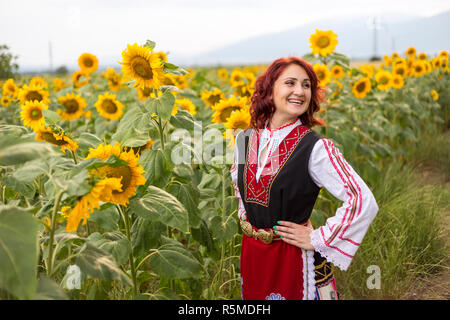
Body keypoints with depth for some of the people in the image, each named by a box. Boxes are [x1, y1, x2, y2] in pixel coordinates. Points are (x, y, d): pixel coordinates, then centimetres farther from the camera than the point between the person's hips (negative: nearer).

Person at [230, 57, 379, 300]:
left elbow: (364, 202, -21)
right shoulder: (245, 140, -1)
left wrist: (317, 240, -17)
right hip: (251, 255, 5)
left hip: (295, 259, -5)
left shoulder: (315, 148, -17)